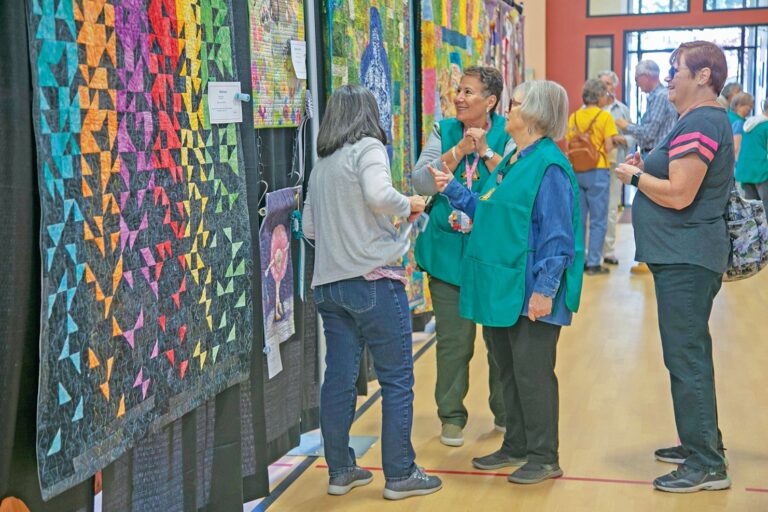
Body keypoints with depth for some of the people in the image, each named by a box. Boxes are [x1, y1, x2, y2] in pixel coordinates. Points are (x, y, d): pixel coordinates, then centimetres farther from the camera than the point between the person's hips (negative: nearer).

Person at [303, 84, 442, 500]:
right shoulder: (367, 147, -5)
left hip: (329, 283, 7)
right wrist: (408, 206, -6)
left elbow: (309, 227, 19)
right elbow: (378, 194, -24)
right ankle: (400, 475, 9)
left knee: (338, 379, 11)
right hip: (372, 279, -7)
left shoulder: (321, 162, 15)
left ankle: (340, 471, 19)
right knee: (397, 380, 3)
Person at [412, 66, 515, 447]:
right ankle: (451, 416, 19)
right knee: (453, 339, 5)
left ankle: (505, 412, 26)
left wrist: (486, 151, -16)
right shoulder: (444, 131, 5)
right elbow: (422, 183, -6)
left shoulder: (506, 135, 0)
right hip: (450, 249, 1)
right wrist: (459, 150, -13)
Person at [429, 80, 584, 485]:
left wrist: (545, 290, -22)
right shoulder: (512, 161, 12)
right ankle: (516, 447, 30)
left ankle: (543, 458, 14)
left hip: (529, 294, -9)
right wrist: (452, 190, 19)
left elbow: (557, 236, -20)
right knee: (507, 370, 17)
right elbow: (486, 210, 21)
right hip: (501, 287, 10)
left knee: (532, 374, 1)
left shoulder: (548, 166, -17)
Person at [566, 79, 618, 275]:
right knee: (598, 220, 2)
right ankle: (594, 263, 2)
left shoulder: (574, 116, 6)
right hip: (597, 171, -5)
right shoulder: (605, 116, -8)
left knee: (578, 219, 12)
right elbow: (609, 147, -11)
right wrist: (615, 143, 9)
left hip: (576, 171, 5)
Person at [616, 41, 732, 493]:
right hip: (690, 254, 11)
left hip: (686, 258, -11)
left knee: (686, 358, -6)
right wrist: (647, 169, 11)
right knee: (692, 353, 18)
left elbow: (678, 195, -24)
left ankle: (707, 465, 2)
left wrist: (635, 176, -9)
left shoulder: (699, 124, -18)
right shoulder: (711, 118, 15)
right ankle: (703, 443, 30)